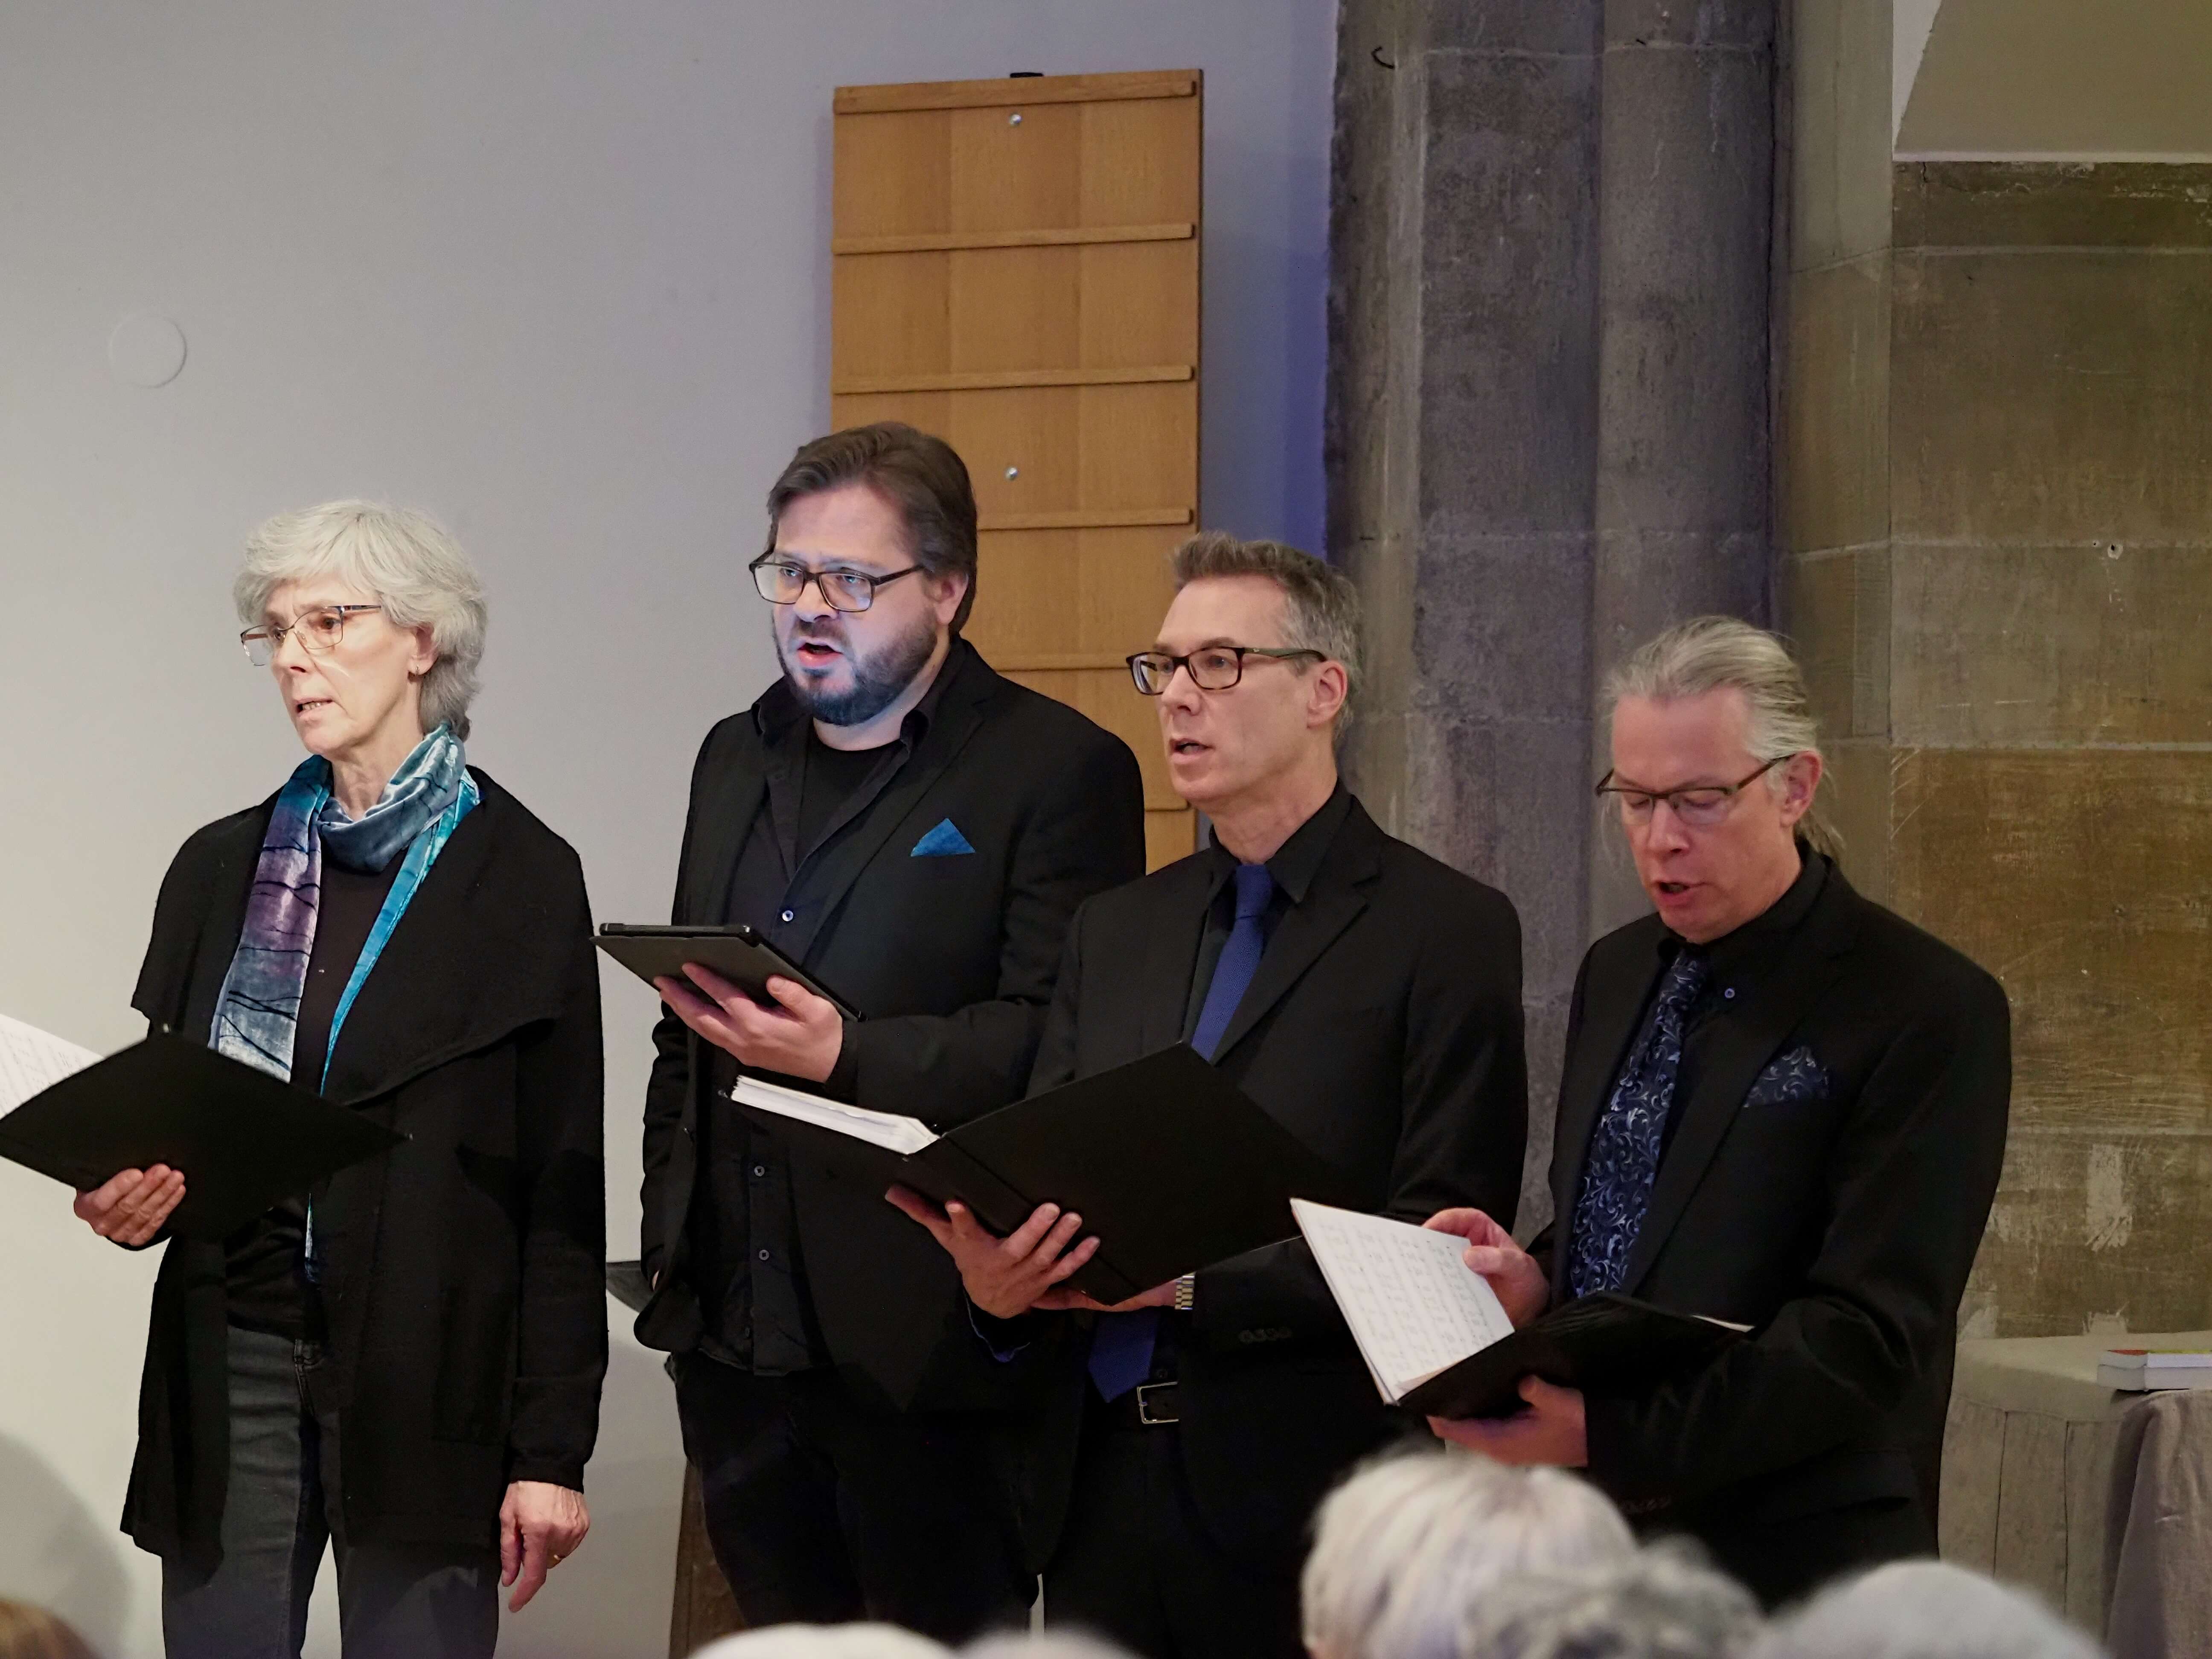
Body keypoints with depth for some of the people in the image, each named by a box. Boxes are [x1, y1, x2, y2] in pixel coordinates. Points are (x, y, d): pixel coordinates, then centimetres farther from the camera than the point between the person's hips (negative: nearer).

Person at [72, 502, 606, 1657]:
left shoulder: (522, 877, -2)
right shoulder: (221, 867, 10)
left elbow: (561, 1183, -3)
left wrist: (552, 1446, -7)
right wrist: (127, 1197, -8)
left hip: (428, 1378, -3)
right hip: (230, 1365, 3)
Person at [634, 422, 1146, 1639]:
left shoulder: (1057, 771, -4)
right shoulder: (737, 761, 19)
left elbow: (1055, 1038, -14)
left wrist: (848, 1058, -24)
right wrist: (668, 1251, 17)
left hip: (924, 1342, -7)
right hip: (736, 1336, 7)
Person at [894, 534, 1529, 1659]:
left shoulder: (1447, 933, -3)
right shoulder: (1114, 932, 16)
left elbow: (1438, 1244, -11)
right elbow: (1040, 1175, 13)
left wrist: (1192, 1278, -19)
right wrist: (1000, 1279, -10)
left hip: (1296, 1502, -5)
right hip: (1099, 1483, 5)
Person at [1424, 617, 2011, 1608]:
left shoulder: (1927, 1012, -12)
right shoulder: (1615, 976, 12)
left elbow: (1870, 1332, -18)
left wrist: (1612, 1433, -27)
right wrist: (1533, 1284, -3)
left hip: (1792, 1569, -6)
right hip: (1584, 1541, 6)